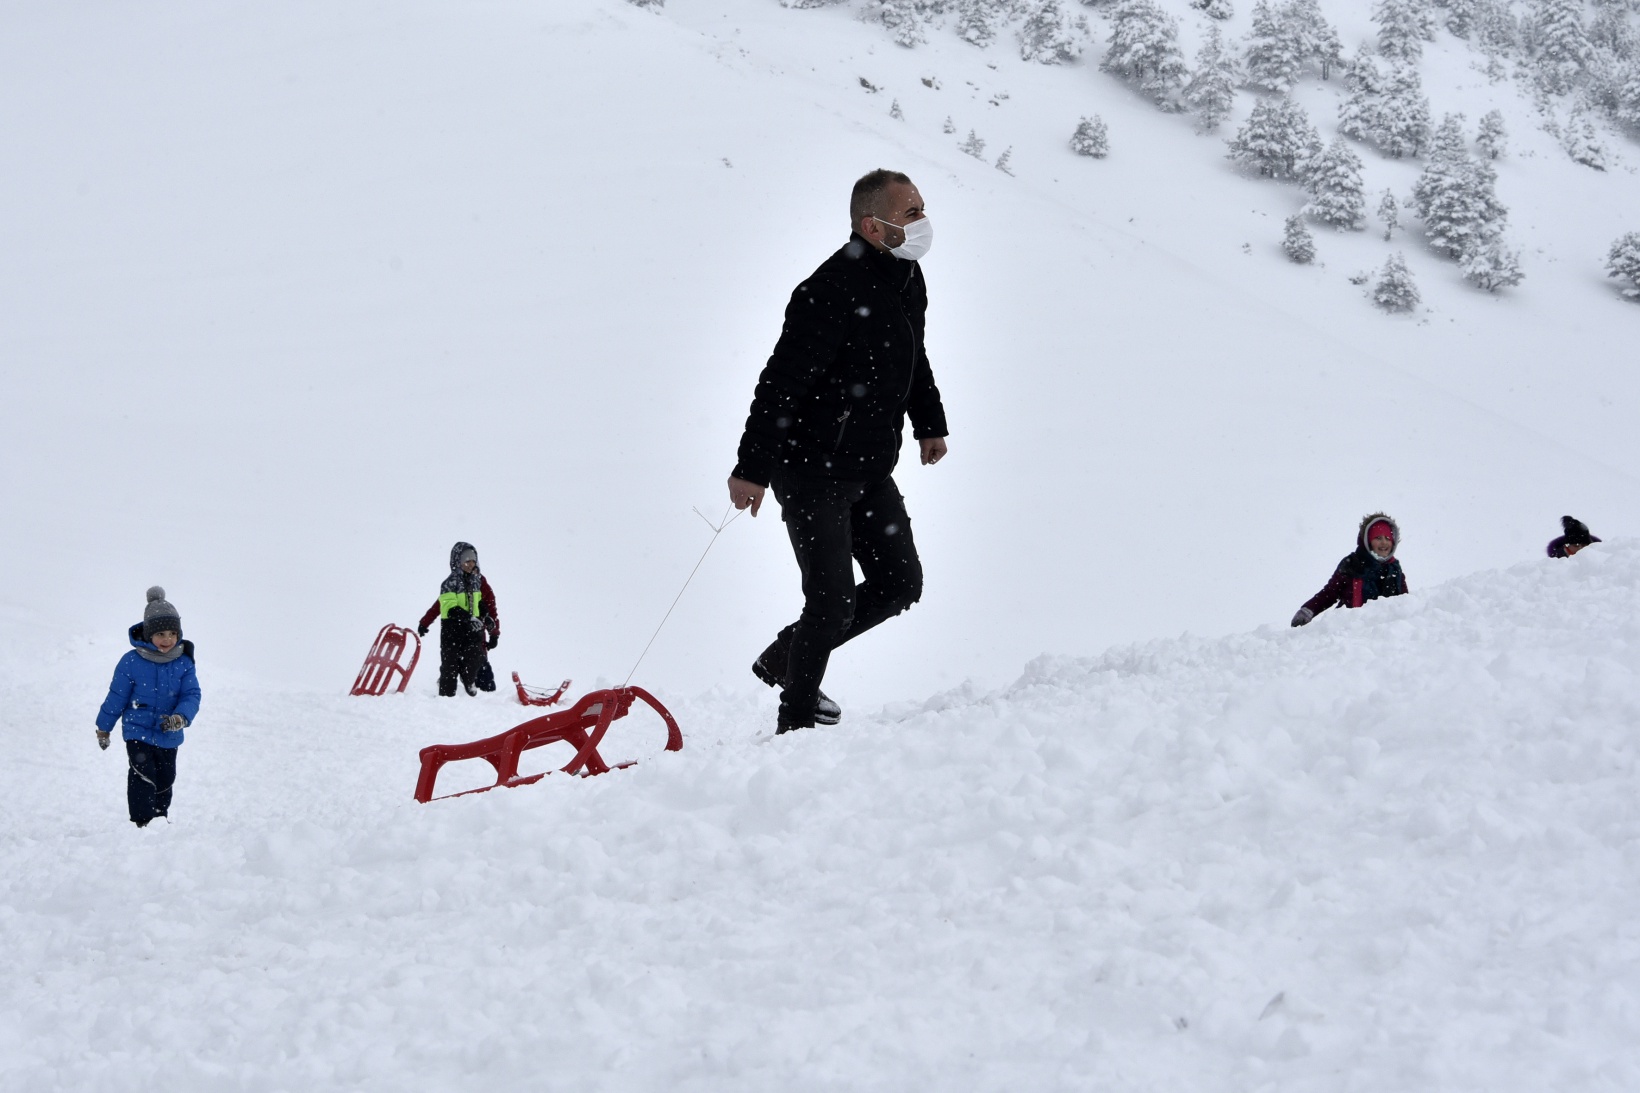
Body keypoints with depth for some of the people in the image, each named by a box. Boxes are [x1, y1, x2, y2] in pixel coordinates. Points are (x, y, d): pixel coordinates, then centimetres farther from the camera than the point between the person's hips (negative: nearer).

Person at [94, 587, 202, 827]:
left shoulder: (183, 663, -4)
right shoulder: (132, 662, -12)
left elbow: (192, 695, -8)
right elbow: (117, 697, -3)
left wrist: (180, 718, -29)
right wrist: (104, 727, 6)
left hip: (169, 736, 4)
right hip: (138, 732, -4)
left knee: (165, 779, 17)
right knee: (144, 776, -20)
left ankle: (160, 819, 37)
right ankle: (142, 823, -17)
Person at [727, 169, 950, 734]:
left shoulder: (908, 278, 5)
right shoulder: (832, 292, -25)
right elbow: (781, 383, -25)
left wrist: (929, 423, 28)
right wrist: (752, 468, -24)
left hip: (870, 470, 9)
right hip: (813, 471, -9)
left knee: (900, 584, 10)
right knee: (834, 601, -8)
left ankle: (785, 657, 26)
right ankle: (796, 721, 11)